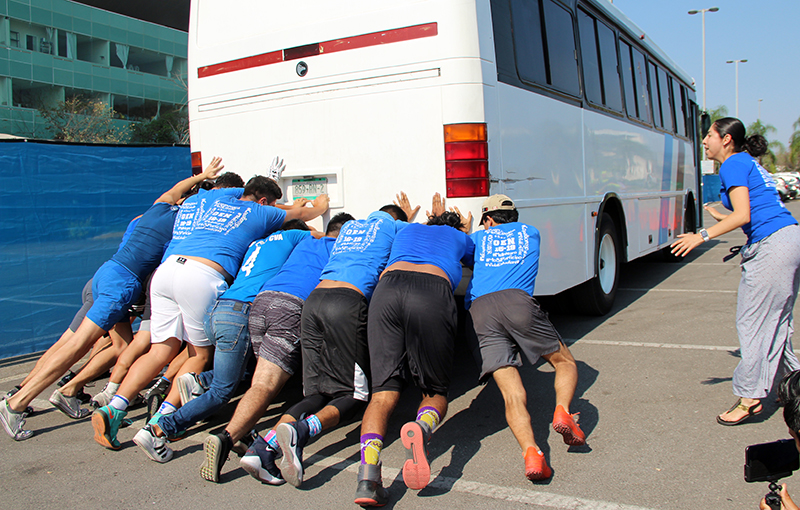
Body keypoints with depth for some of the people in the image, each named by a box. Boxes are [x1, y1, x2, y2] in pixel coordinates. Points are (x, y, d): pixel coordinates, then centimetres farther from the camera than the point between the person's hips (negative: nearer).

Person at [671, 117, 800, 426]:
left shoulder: (733, 165, -8)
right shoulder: (750, 163, 20)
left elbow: (743, 215, -18)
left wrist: (703, 236, -19)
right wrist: (722, 218, 34)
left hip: (771, 247, -10)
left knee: (753, 322, -4)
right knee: (775, 320, 17)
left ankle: (750, 397, 2)